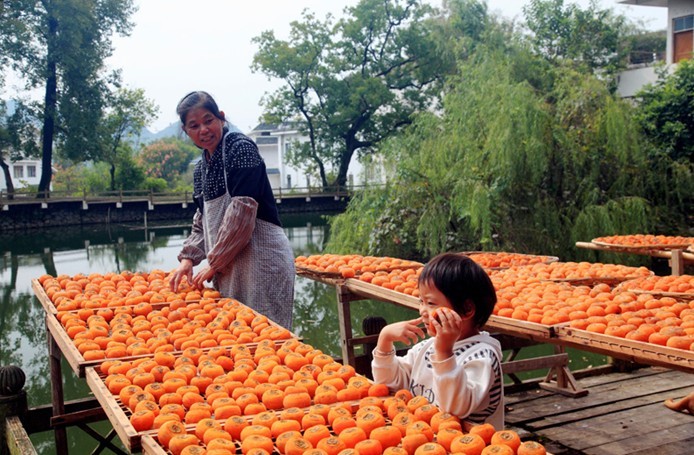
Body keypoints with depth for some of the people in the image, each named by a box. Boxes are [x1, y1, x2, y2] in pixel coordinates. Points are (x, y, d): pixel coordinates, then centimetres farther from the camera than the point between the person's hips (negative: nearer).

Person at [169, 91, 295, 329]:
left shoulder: (240, 148, -9)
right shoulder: (201, 169, 16)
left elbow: (242, 211, -17)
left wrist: (214, 263, -13)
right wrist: (188, 258, 3)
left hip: (262, 259, -8)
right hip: (228, 268, 8)